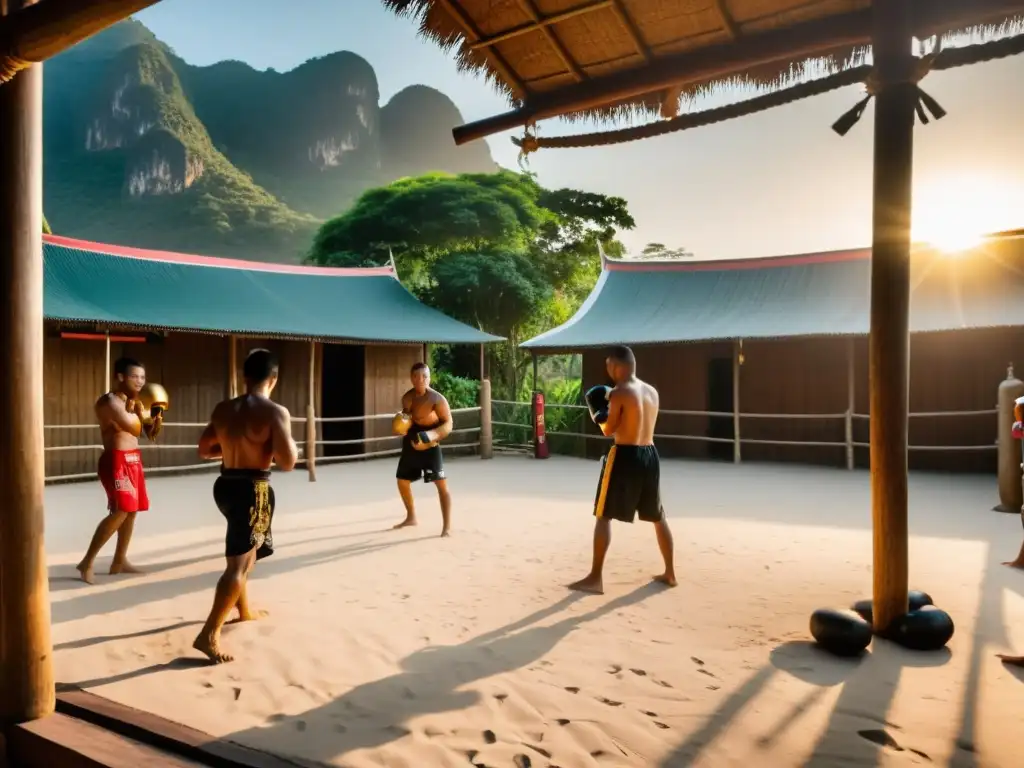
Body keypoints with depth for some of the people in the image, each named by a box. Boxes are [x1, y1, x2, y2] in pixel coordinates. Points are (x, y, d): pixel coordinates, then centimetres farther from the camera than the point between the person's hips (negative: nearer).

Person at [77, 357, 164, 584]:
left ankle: (119, 561, 21)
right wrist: (136, 410, -5)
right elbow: (134, 428, -23)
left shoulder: (135, 402, 13)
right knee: (120, 512, -16)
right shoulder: (109, 401, -13)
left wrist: (157, 420, -7)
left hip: (134, 460, 9)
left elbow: (150, 434, 14)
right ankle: (87, 562, -5)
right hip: (116, 461, -9)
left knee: (132, 511, 11)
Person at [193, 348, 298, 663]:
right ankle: (209, 635, -7)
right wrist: (293, 447, 0)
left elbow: (204, 450, 14)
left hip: (225, 484, 8)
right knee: (239, 564, -3)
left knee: (245, 551, 27)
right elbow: (287, 463, -20)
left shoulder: (223, 409, 4)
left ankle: (245, 610, 43)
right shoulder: (276, 412, -16)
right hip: (253, 489, -8)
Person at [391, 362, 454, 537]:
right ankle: (411, 517, 35)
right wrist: (400, 426, -4)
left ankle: (447, 526, -6)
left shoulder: (437, 399, -16)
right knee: (402, 481, 15)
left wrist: (431, 435, -32)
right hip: (410, 445, 7)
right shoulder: (407, 398, 4)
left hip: (429, 447, -7)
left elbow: (448, 424, -16)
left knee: (441, 484, -11)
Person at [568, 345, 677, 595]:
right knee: (658, 517, 19)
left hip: (625, 456, -7)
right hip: (650, 454, 7)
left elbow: (608, 430, -9)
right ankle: (670, 573, 27)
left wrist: (597, 413, 9)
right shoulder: (652, 392, 11)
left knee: (603, 517, -1)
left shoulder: (619, 393, -11)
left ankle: (595, 578, -1)